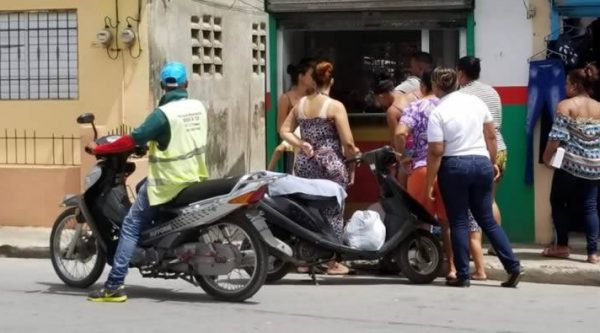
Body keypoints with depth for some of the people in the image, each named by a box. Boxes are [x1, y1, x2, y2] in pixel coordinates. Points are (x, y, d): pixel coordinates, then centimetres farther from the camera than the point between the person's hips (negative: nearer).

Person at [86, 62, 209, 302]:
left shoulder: (162, 114, -17)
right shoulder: (199, 107, 3)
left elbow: (133, 140, -20)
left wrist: (97, 149, -9)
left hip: (167, 184, -7)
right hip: (195, 179, 7)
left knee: (131, 227, -2)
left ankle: (114, 286, -10)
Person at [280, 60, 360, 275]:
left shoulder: (300, 104, 7)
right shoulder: (335, 106, -10)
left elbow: (284, 131, 11)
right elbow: (348, 142, -12)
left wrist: (301, 144, 4)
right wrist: (352, 158, 4)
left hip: (305, 165, 5)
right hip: (330, 164, -5)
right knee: (332, 212, 4)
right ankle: (332, 262, 7)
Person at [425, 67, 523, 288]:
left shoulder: (438, 114, -10)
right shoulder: (476, 102, 5)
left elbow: (436, 151, -13)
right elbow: (491, 136, 9)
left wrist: (429, 183, -8)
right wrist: (492, 162, 20)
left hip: (454, 166, -5)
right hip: (482, 163, 5)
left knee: (458, 222, 4)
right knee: (487, 219, 12)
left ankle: (463, 275, 5)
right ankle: (513, 266, 5)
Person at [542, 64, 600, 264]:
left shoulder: (566, 105, -9)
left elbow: (557, 137, -13)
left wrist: (546, 157, -1)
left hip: (570, 164, -4)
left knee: (558, 202, 12)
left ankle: (562, 246, 13)